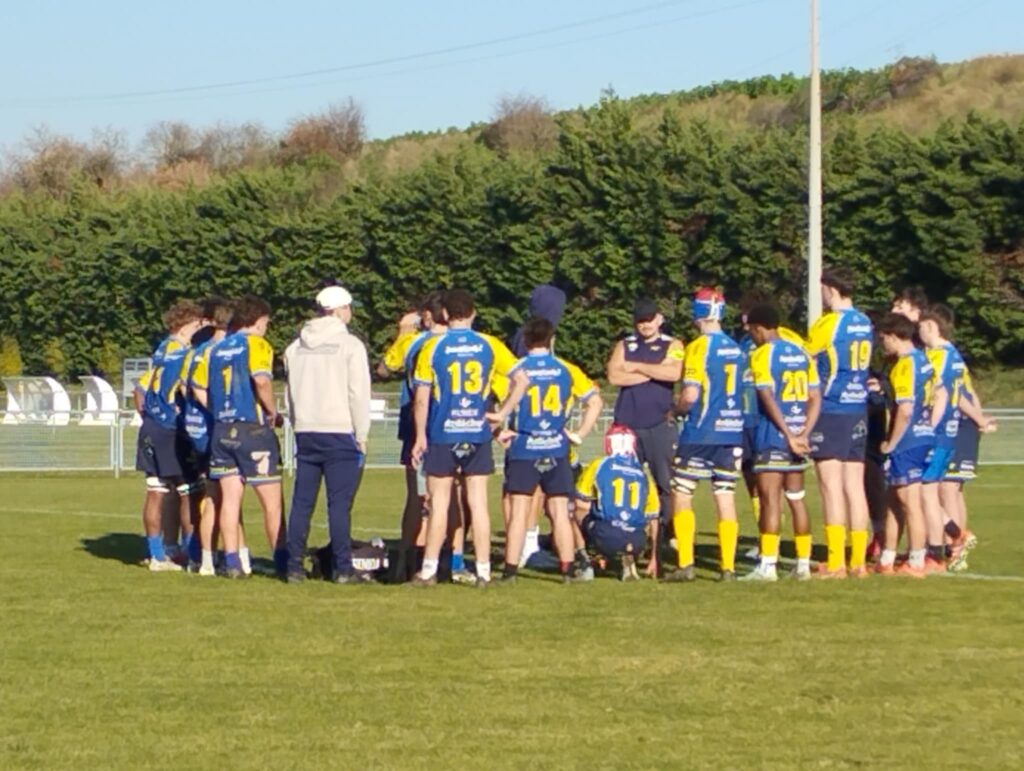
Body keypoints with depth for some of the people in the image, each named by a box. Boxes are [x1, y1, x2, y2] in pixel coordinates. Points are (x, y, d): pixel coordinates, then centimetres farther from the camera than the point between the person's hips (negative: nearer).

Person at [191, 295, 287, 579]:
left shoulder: (215, 350, 13)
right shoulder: (256, 345, -7)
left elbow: (198, 388, 11)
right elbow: (261, 380, -22)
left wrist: (221, 411, 14)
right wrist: (273, 412, -10)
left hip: (222, 430, 6)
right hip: (253, 428, -6)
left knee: (230, 498, 7)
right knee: (271, 501, 2)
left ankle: (232, 563, 4)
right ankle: (282, 562, 4)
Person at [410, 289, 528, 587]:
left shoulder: (433, 347, -4)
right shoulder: (489, 345, 2)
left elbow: (422, 398, -5)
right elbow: (521, 379, -1)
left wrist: (420, 436, 1)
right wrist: (502, 413, 4)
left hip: (442, 435, -2)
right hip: (478, 434, 2)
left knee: (439, 503, 4)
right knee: (478, 503, 5)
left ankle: (429, 570, 6)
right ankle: (483, 570, 5)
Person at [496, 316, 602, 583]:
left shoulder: (517, 369, -4)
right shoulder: (567, 370, 4)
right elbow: (595, 402, 2)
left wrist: (501, 432, -2)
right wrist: (580, 434, 6)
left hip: (523, 450, -2)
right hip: (556, 450, 2)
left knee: (519, 511, 1)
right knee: (560, 512, 6)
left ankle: (510, 570, 0)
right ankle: (567, 569, 6)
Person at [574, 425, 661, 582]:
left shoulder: (598, 466, 9)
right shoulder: (644, 474, 18)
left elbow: (581, 508, 13)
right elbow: (652, 520, 23)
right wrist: (654, 559, 32)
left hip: (605, 537, -2)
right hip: (636, 542, 2)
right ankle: (627, 560, 9)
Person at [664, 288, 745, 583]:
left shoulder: (699, 348, -12)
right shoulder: (735, 348, 9)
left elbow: (690, 396, -17)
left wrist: (676, 409, 4)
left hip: (701, 433, -6)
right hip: (732, 430, 6)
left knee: (681, 496, 2)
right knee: (725, 497, 6)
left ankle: (685, 564, -4)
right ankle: (728, 566, 2)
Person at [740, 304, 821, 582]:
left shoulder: (763, 354, -7)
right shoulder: (801, 354, 14)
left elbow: (768, 399, -16)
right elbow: (815, 398, 9)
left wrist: (789, 435, -15)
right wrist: (803, 434, 2)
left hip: (773, 434, -7)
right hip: (798, 436, 7)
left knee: (770, 497, -6)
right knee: (796, 497, 13)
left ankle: (767, 565, -10)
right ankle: (803, 563, 13)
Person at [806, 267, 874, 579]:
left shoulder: (828, 324, -11)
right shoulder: (865, 324, 10)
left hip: (830, 410, -7)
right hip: (858, 411, 7)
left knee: (832, 486, -5)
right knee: (855, 486, 8)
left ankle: (836, 563, -7)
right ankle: (858, 560, 8)